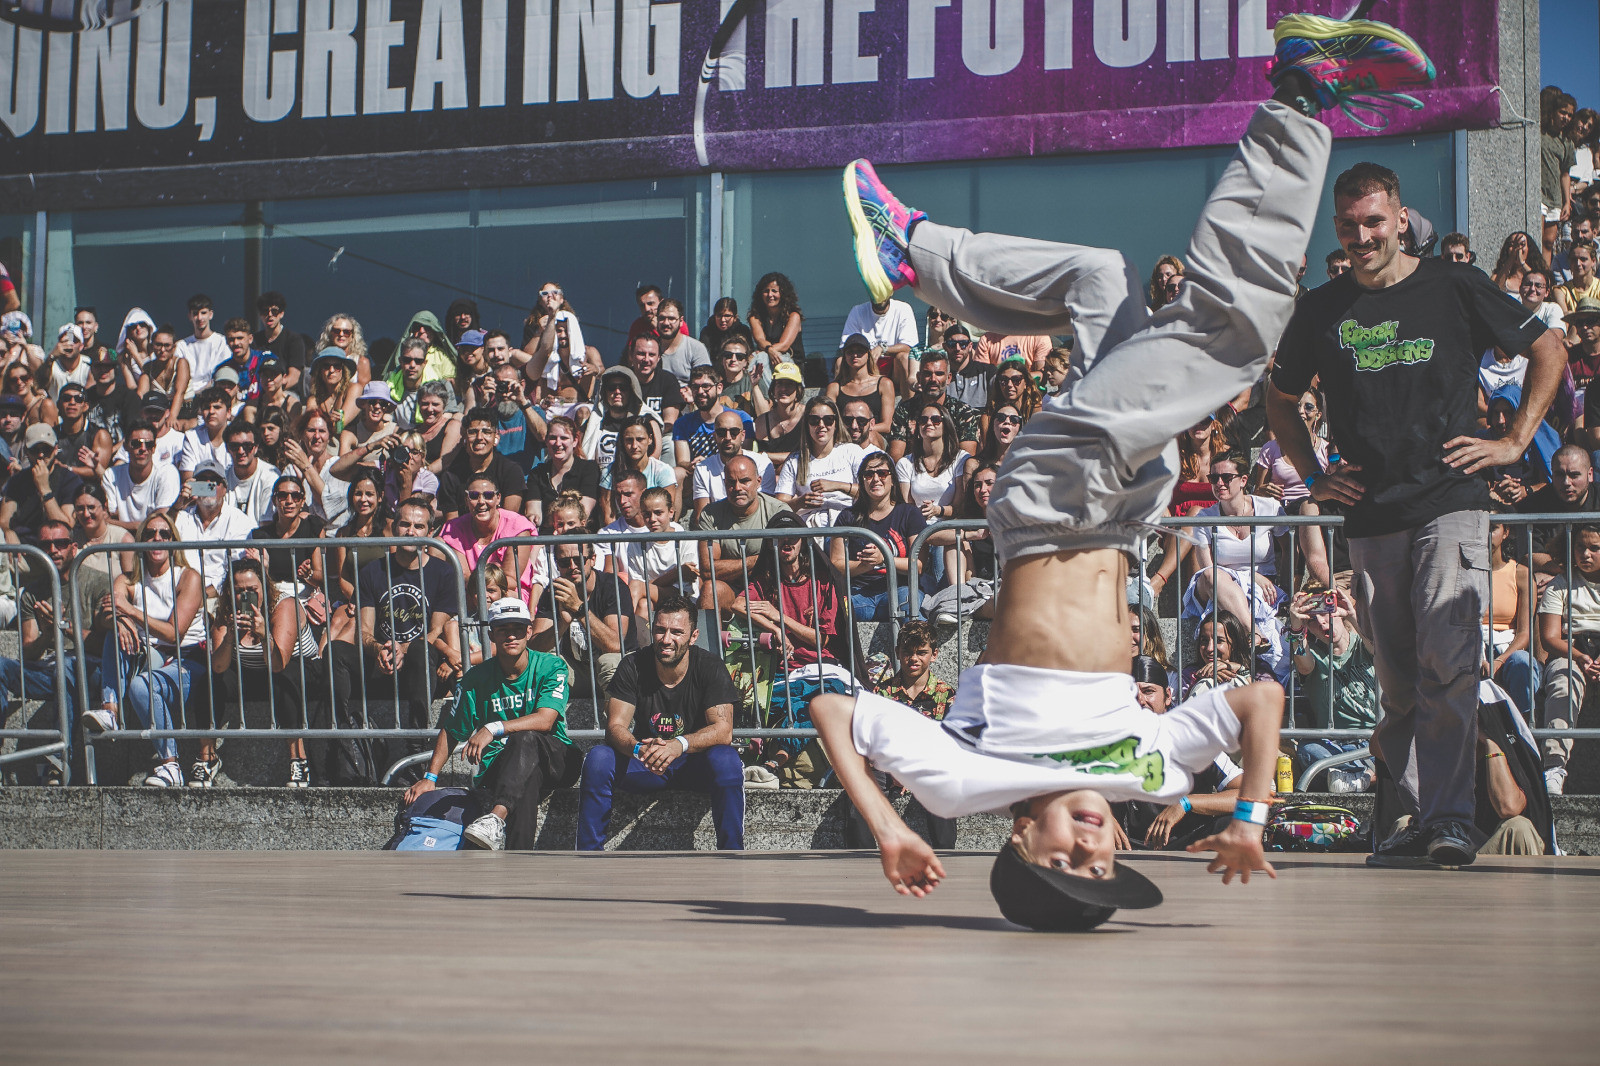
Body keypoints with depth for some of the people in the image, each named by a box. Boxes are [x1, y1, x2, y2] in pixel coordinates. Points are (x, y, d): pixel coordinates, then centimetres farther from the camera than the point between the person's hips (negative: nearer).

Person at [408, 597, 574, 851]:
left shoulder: (550, 667, -1)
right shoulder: (478, 678, 6)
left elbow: (545, 720, -17)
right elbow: (451, 731, 14)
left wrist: (494, 729, -28)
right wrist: (430, 777, 2)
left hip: (553, 758, -2)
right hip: (498, 765, 2)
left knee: (525, 738, -37)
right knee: (527, 776, -35)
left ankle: (498, 816, -56)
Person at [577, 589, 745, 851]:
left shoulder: (710, 667, -12)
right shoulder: (633, 667, -7)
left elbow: (723, 730, -22)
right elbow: (615, 726, -14)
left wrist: (680, 744, -42)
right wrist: (638, 749, -38)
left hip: (696, 763, -2)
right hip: (644, 764, 2)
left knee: (726, 760, -34)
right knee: (598, 758, -25)